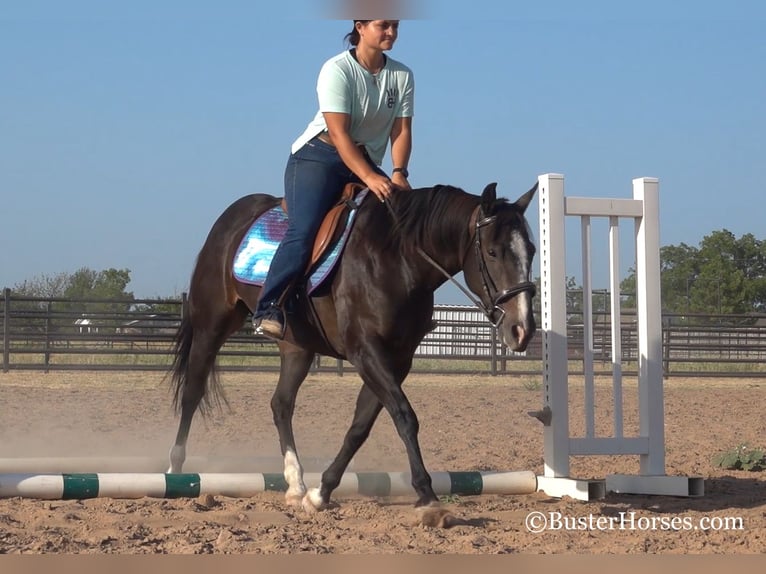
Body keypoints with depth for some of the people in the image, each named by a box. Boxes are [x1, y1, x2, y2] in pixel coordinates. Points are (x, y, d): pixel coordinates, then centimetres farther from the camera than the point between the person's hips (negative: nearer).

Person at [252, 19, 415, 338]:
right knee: (303, 231, -24)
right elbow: (339, 133, -23)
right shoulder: (338, 70, -15)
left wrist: (398, 174, -22)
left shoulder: (402, 76, 1)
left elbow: (402, 131, -3)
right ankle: (268, 310, -27)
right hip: (318, 157, -6)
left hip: (368, 162, 6)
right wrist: (369, 177, -35)